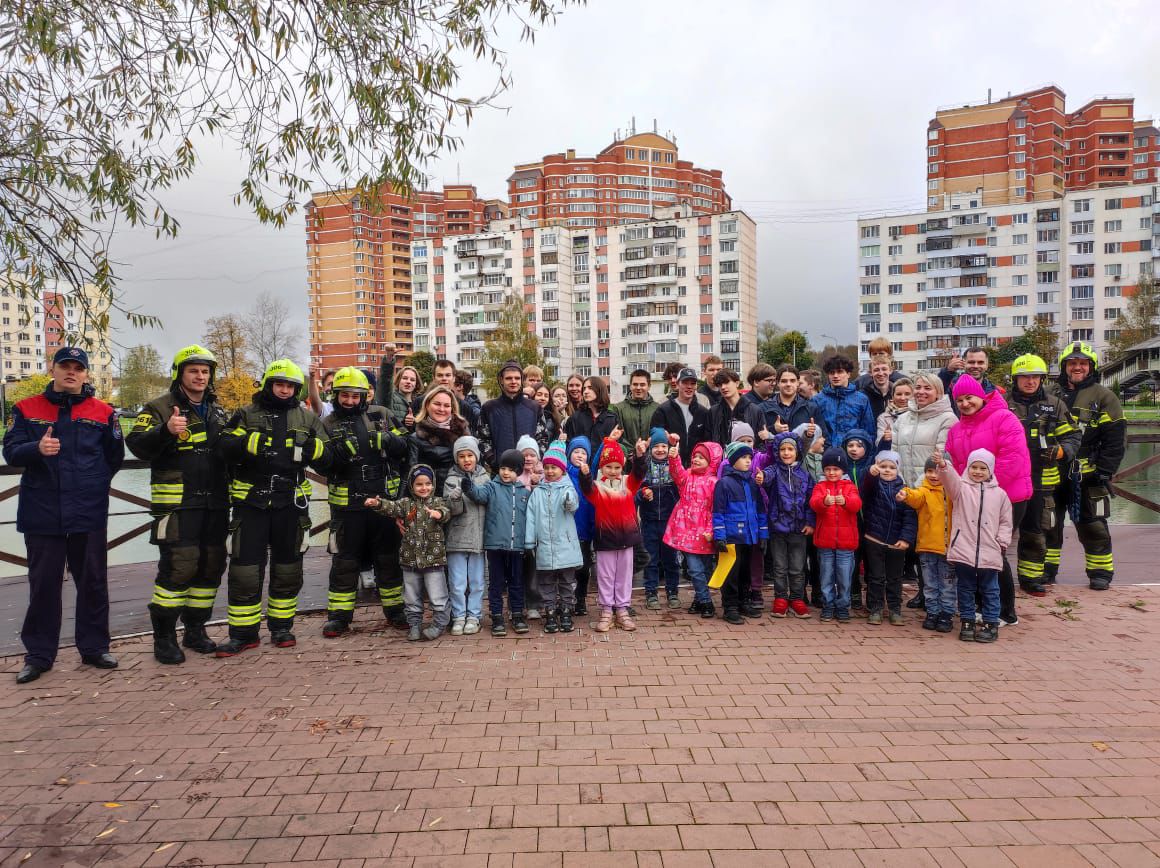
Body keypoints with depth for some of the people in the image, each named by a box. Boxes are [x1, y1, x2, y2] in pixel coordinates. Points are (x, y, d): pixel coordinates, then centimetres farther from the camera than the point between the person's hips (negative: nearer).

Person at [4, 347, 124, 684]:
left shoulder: (103, 412, 4)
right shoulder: (28, 409, 5)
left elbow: (115, 456, 10)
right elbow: (11, 451, -4)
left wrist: (94, 483, 3)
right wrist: (37, 449, -23)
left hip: (90, 514, 0)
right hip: (42, 513, 0)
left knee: (93, 581, 7)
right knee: (43, 584, 6)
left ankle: (94, 647, 19)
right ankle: (39, 655, 18)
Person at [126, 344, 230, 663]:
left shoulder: (217, 410, 17)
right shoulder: (160, 408, -2)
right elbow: (137, 445, -16)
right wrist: (166, 430, -33)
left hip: (215, 504, 6)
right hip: (177, 504, -6)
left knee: (211, 567, 10)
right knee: (177, 568, -9)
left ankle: (195, 630, 24)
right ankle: (164, 637, 5)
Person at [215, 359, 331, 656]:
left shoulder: (307, 418, 10)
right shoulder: (247, 415, 6)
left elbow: (327, 458, 5)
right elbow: (225, 447, -10)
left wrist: (310, 447, -15)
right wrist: (254, 441, -25)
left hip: (291, 503, 2)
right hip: (251, 501, -1)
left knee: (288, 569, 10)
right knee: (245, 569, 0)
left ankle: (281, 627, 25)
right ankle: (243, 633, 13)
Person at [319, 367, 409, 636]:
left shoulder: (380, 415, 5)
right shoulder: (328, 425, 4)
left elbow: (404, 447, 0)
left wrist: (385, 440, -20)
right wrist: (340, 450, -24)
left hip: (384, 499, 1)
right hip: (346, 503, -1)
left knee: (388, 557, 10)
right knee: (344, 560, 6)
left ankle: (395, 610, 23)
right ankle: (339, 615, 18)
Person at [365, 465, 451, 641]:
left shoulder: (437, 502, 0)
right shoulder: (406, 503, 5)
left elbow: (446, 512, -19)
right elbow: (392, 507, -12)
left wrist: (439, 513, -43)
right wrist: (377, 503, -32)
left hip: (434, 558, -3)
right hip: (410, 559, 3)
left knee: (437, 596, 1)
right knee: (411, 597, 13)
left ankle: (439, 624, 17)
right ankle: (414, 625, 27)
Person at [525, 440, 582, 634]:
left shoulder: (567, 489, -2)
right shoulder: (537, 492, 5)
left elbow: (573, 505, -22)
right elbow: (531, 517, 3)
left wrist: (569, 502, -46)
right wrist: (530, 541, -2)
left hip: (565, 546, -2)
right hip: (544, 547, 2)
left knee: (567, 582, 9)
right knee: (546, 583, 10)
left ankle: (565, 613, 21)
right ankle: (550, 615, 20)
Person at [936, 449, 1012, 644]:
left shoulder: (999, 494, 8)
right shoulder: (961, 488, 3)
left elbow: (1006, 522, 12)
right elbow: (950, 479, -19)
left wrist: (1002, 542, 0)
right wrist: (943, 466, -39)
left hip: (989, 552, 1)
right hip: (963, 550, -1)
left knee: (989, 590, 10)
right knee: (966, 589, 9)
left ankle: (991, 624, 20)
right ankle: (967, 622, 19)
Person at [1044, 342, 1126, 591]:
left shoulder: (1103, 397, 0)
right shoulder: (1052, 395, 11)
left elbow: (1116, 438, -3)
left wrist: (1105, 471, -10)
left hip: (1086, 475, -3)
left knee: (1092, 525, 4)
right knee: (1048, 522, 9)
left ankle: (1100, 571, 17)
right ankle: (1046, 569, 20)